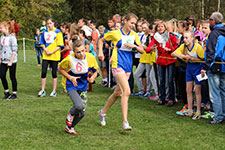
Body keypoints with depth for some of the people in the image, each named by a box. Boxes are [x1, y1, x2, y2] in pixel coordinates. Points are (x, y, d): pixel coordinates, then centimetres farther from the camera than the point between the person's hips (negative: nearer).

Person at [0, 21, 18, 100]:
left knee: (12, 77, 1)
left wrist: (11, 61, -17)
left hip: (12, 61, -7)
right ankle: (6, 92, 18)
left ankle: (14, 94, 10)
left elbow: (14, 51, -15)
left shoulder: (12, 37, -13)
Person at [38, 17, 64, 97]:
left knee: (54, 73, 3)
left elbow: (60, 45, -6)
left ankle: (54, 91, 11)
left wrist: (52, 52, -15)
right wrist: (45, 49, -3)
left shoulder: (57, 32, -2)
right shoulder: (45, 32, 10)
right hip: (45, 55, 3)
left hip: (54, 56, -3)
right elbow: (42, 43, 17)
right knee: (43, 72, -2)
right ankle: (42, 91, 7)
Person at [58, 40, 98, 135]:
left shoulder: (90, 57, -12)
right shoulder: (69, 59, -20)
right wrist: (71, 78, -17)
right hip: (72, 87, -4)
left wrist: (92, 77, -17)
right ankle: (70, 114, 8)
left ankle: (70, 127, 29)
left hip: (83, 87, 4)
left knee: (82, 112, 3)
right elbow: (60, 69, -3)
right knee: (79, 106, -28)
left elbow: (95, 70, 5)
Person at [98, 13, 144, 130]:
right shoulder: (115, 33, -3)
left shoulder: (134, 35, 9)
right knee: (126, 91, -20)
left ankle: (103, 112, 38)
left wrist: (134, 46, -9)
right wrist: (100, 52, 0)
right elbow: (101, 40, 12)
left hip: (128, 67, 6)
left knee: (117, 93, 15)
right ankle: (125, 122, -20)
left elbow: (142, 50, 10)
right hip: (118, 65, -6)